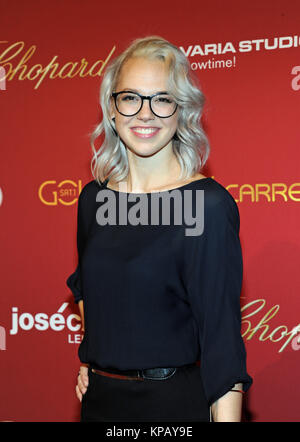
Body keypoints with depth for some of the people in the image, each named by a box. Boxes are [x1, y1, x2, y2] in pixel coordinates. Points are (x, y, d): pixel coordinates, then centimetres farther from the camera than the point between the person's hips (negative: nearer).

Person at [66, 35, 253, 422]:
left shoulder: (207, 205, -15)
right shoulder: (93, 198, 2)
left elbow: (221, 336, -17)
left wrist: (227, 417, -21)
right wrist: (90, 358, 10)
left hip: (175, 403, -5)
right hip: (98, 397, 5)